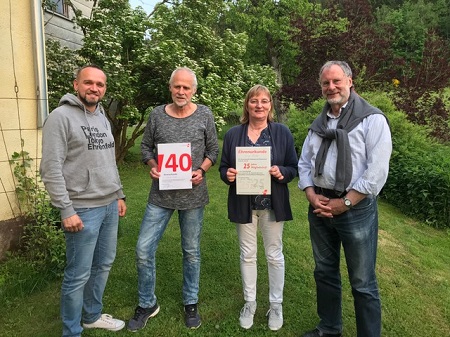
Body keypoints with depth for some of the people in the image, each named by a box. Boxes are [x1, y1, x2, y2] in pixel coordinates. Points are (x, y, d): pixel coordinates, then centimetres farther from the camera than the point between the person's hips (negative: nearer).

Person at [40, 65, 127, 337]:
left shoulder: (103, 118, 13)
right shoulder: (61, 117, -11)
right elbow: (51, 169, -16)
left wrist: (119, 195, 16)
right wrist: (67, 211, -18)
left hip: (110, 206, 8)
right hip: (83, 210, -7)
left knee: (104, 265, 18)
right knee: (79, 274, 4)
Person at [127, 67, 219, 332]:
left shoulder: (205, 115, 0)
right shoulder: (157, 114, 2)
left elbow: (213, 149, 4)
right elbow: (146, 146, 9)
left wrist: (202, 170, -12)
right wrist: (152, 166, -9)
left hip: (192, 195, -1)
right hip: (161, 195, 1)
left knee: (192, 252, 12)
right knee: (144, 249, 2)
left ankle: (191, 303, 34)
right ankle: (147, 304, 26)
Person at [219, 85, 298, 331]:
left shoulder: (282, 132, -1)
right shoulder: (233, 134, 2)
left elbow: (294, 167, 1)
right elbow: (223, 167, 6)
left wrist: (281, 172, -21)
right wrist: (227, 174, -17)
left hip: (273, 204, -1)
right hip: (244, 204, 1)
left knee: (274, 254, 11)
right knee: (247, 254, 12)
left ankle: (276, 304, 30)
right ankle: (249, 303, 32)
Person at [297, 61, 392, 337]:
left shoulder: (372, 119, -7)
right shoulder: (319, 123, 12)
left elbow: (377, 171, -15)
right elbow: (305, 163, 11)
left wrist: (343, 203, -15)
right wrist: (312, 196, -5)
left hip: (356, 209, -6)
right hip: (319, 208, 6)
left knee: (363, 283, 5)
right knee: (325, 272, 18)